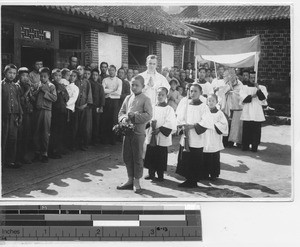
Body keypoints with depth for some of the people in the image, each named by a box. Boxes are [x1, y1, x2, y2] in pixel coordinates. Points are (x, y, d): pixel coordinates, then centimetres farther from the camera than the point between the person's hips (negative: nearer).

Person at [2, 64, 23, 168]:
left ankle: (11, 160, 13)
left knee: (13, 139, 6)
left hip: (14, 116, 5)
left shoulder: (16, 86, 14)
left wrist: (20, 115, 12)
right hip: (4, 116, -5)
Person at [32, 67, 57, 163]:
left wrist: (45, 91, -11)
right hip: (38, 111, 3)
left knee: (45, 133, 1)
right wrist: (38, 89, -7)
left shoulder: (51, 86, 3)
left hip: (47, 111, -3)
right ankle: (37, 153, 14)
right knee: (36, 132, 4)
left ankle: (44, 154, 9)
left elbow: (54, 98, -9)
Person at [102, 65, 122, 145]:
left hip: (115, 101, -1)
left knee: (114, 120, -4)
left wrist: (109, 92, -4)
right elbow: (103, 91, -5)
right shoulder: (105, 80, 9)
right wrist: (113, 90, -6)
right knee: (106, 120, 1)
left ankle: (113, 139, 4)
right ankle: (106, 138, 9)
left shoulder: (119, 81, 5)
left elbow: (119, 92, -7)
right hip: (107, 101, 1)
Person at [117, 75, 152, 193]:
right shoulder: (128, 98, 13)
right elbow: (121, 112, 15)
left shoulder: (145, 99, -5)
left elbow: (148, 116, -14)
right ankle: (130, 180, 22)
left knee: (137, 157, 1)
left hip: (138, 132, -6)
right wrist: (124, 118, -6)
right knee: (127, 156, 10)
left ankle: (136, 182, 11)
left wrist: (134, 115, -16)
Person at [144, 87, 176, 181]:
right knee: (150, 155, 8)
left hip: (162, 138, -4)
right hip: (151, 137, 4)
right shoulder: (152, 108, 8)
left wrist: (159, 129, -17)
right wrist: (150, 123, -14)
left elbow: (170, 124, -10)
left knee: (161, 157, 1)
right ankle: (151, 173, 21)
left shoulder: (169, 109, -3)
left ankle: (160, 175, 13)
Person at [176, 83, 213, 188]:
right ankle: (188, 180, 20)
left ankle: (193, 181, 10)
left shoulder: (203, 107, -6)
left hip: (196, 140, -5)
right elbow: (179, 119, 11)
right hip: (185, 138, 5)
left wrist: (192, 126, -18)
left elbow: (207, 122, -14)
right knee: (185, 159, 8)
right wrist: (183, 126, -9)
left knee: (195, 162, -1)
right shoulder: (186, 105, 9)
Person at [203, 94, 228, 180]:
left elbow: (224, 125, -7)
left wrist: (214, 124, -15)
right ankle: (205, 174, 17)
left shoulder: (219, 113, -1)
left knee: (214, 159, 3)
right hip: (204, 141, 2)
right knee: (205, 159, 6)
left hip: (215, 143, -2)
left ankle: (214, 174, 14)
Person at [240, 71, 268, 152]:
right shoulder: (244, 87, 11)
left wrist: (258, 89, -16)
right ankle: (245, 146, 8)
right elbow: (243, 98, -3)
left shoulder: (262, 88, 10)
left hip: (257, 114, 0)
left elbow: (263, 98, -7)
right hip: (247, 113, 0)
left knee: (256, 131, -2)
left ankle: (254, 147, 4)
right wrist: (252, 96, -12)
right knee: (246, 130, -1)